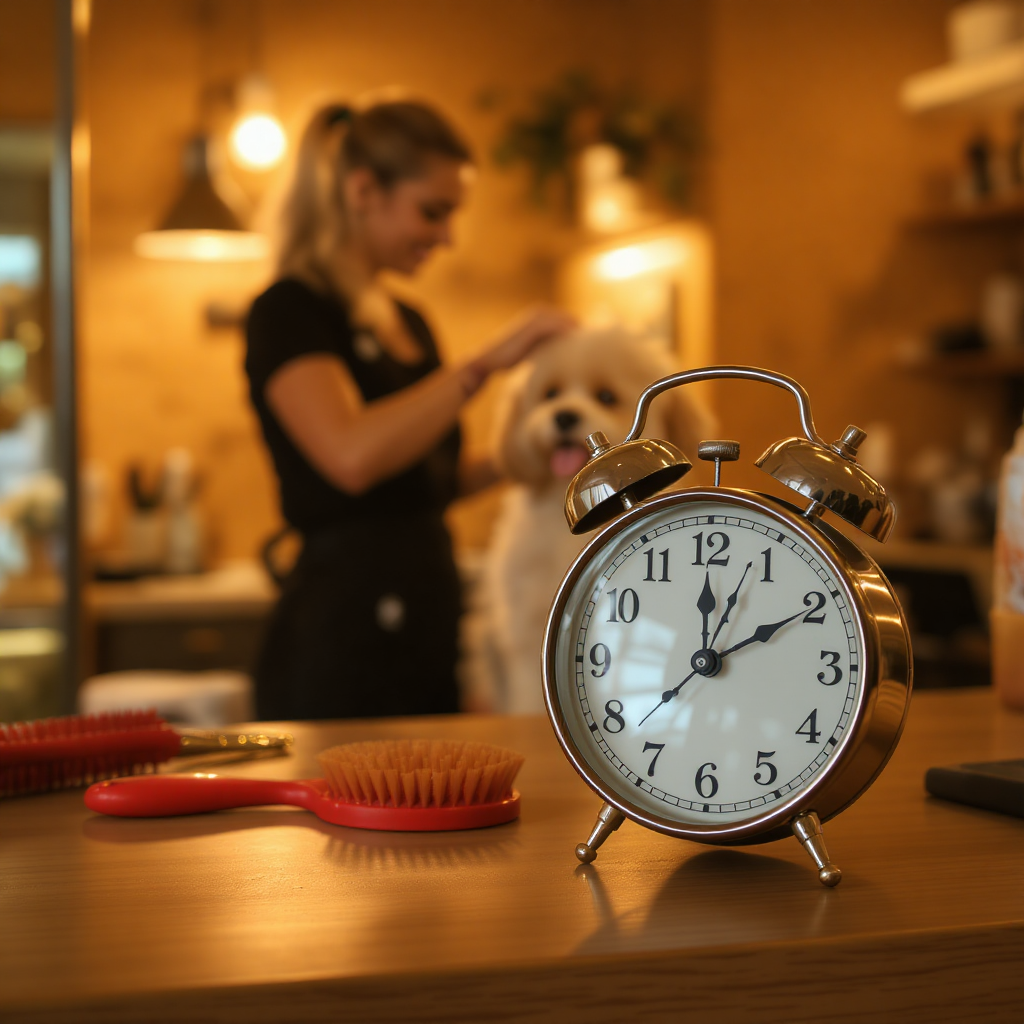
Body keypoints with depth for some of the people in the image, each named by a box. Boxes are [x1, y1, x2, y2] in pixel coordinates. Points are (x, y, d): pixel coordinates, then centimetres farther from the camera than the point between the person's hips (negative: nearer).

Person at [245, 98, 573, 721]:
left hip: (425, 633, 9)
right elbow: (352, 456, -28)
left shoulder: (408, 324, 17)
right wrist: (487, 364, -24)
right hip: (342, 641, -8)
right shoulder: (290, 312, -9)